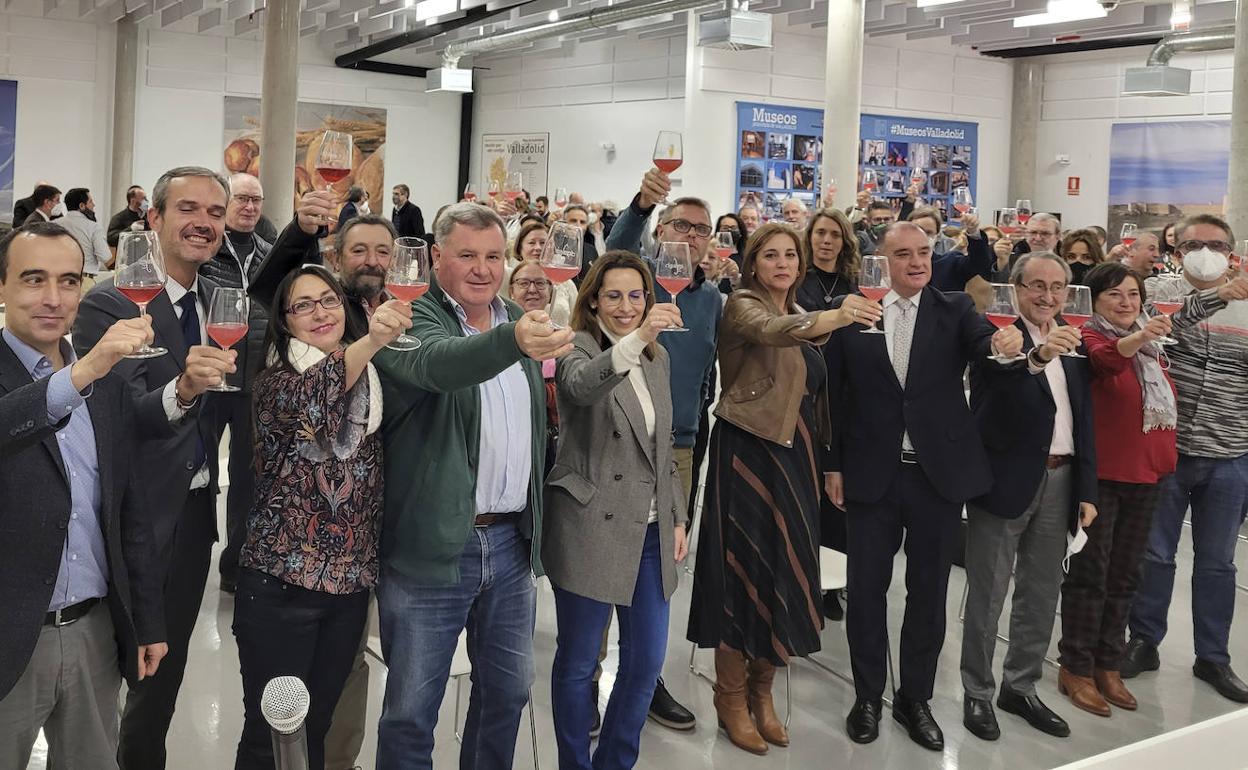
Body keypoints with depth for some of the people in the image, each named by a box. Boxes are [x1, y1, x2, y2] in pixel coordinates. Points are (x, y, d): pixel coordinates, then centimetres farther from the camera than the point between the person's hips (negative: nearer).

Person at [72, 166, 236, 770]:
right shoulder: (110, 303, -14)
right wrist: (180, 390, -43)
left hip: (198, 511, 6)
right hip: (141, 516, -6)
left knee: (167, 672, 18)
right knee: (144, 674, 8)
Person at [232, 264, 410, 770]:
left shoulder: (369, 384, 7)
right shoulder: (275, 381, -10)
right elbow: (310, 396, -35)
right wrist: (372, 341, -52)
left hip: (350, 582, 5)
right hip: (281, 584, -5)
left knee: (316, 727, 16)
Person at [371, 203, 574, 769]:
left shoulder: (519, 319, 9)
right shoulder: (411, 317, -11)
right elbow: (438, 362, -35)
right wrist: (513, 341, -54)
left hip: (511, 540, 6)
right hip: (433, 547, -6)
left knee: (508, 691, 17)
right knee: (411, 710, 4)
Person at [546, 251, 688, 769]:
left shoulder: (657, 358, 11)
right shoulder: (578, 351, -8)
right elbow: (581, 386, -34)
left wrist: (677, 517, 14)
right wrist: (635, 339, -48)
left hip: (650, 531, 6)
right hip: (591, 529, -6)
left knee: (646, 661, 11)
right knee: (578, 664, 6)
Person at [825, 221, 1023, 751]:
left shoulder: (954, 309, 2)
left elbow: (983, 341, -18)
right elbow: (835, 394, 4)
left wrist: (1007, 340, -41)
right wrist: (833, 465, 2)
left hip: (939, 472, 1)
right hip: (872, 473, -1)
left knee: (928, 591, 11)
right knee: (866, 588, 7)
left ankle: (915, 698, 27)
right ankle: (867, 697, 25)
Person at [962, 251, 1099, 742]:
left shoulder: (1072, 345, 10)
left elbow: (1084, 422, 13)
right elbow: (990, 402, -28)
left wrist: (1087, 490, 8)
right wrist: (1035, 358, -45)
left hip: (1059, 481, 6)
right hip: (1005, 479, -6)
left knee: (1041, 595, 15)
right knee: (987, 596, 5)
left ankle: (1021, 688, 30)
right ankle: (977, 693, 18)